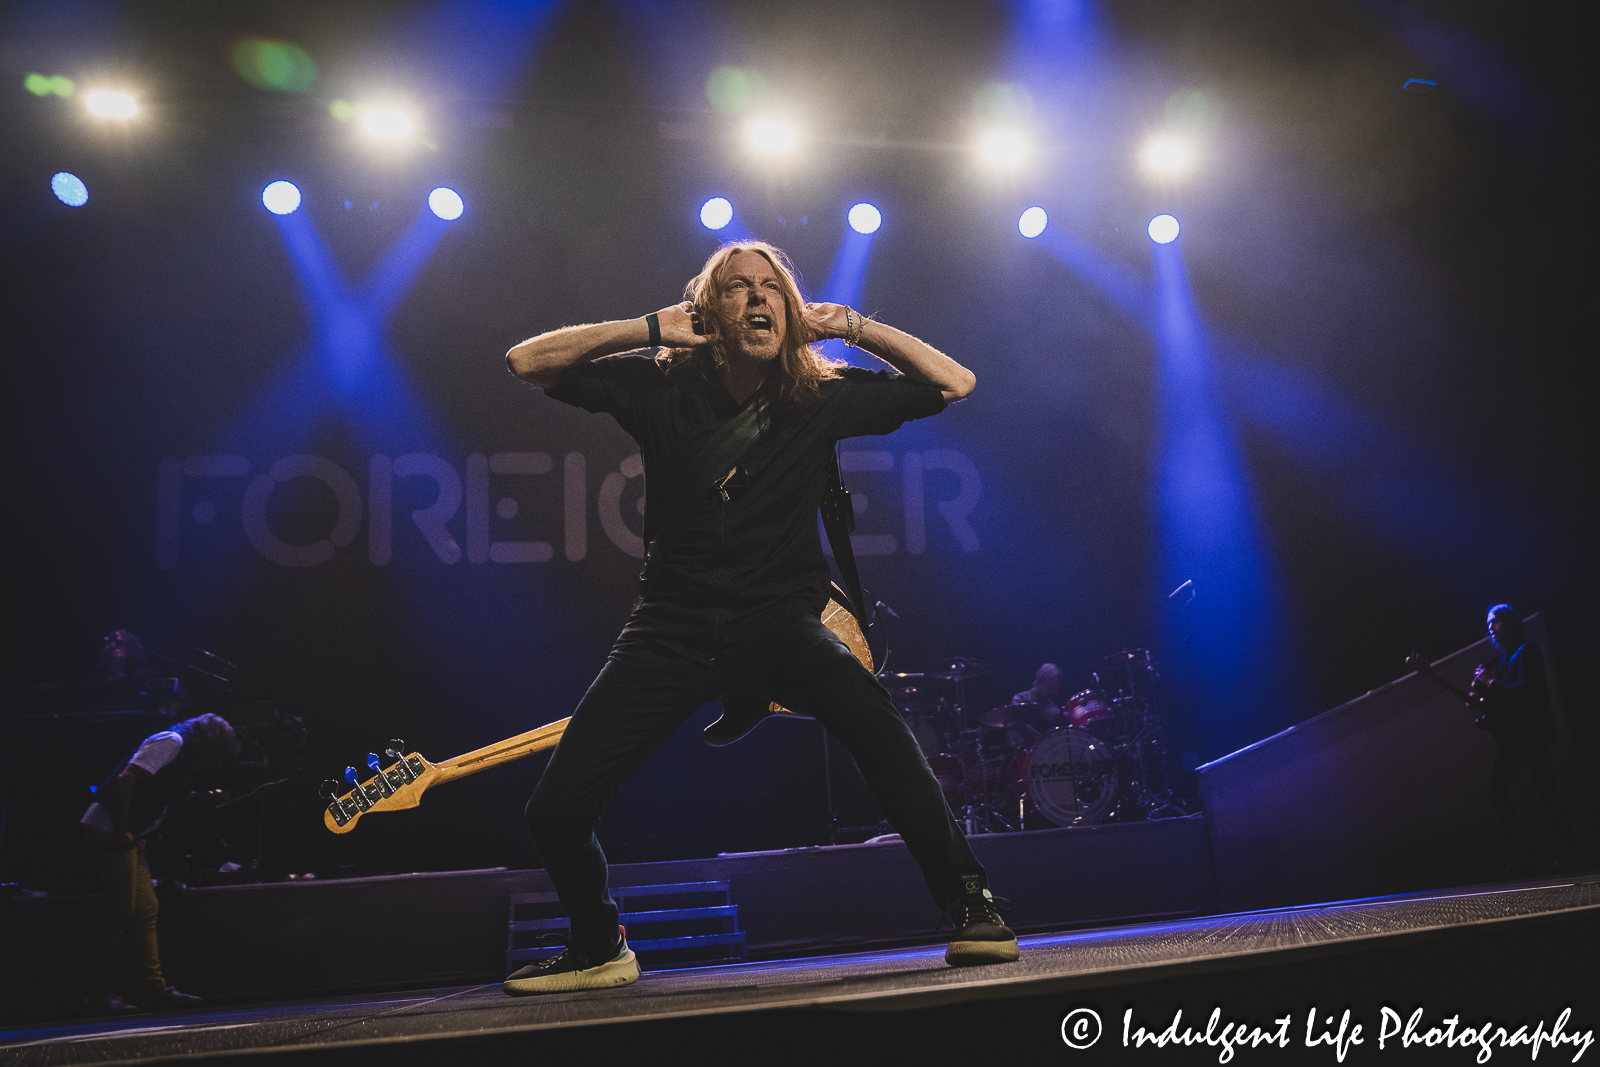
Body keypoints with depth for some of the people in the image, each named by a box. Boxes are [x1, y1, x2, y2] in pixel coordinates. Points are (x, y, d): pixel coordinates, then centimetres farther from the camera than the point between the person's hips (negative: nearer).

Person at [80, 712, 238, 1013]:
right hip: (107, 829, -10)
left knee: (146, 910, 6)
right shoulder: (171, 741, -9)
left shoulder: (185, 758, 20)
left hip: (127, 838, 10)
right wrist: (121, 831, -20)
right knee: (121, 910, -10)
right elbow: (127, 778, -20)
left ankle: (152, 988, 8)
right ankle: (101, 994, -3)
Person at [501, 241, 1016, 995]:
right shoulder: (660, 387, 0)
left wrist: (852, 327, -3)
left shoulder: (823, 396, 1)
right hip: (673, 623, 1)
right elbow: (526, 361, -2)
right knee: (556, 809, -5)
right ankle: (599, 950, 26)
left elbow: (953, 382, 4)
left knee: (868, 717, -34)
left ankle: (969, 904, -15)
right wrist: (650, 328, -8)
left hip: (779, 616, -1)